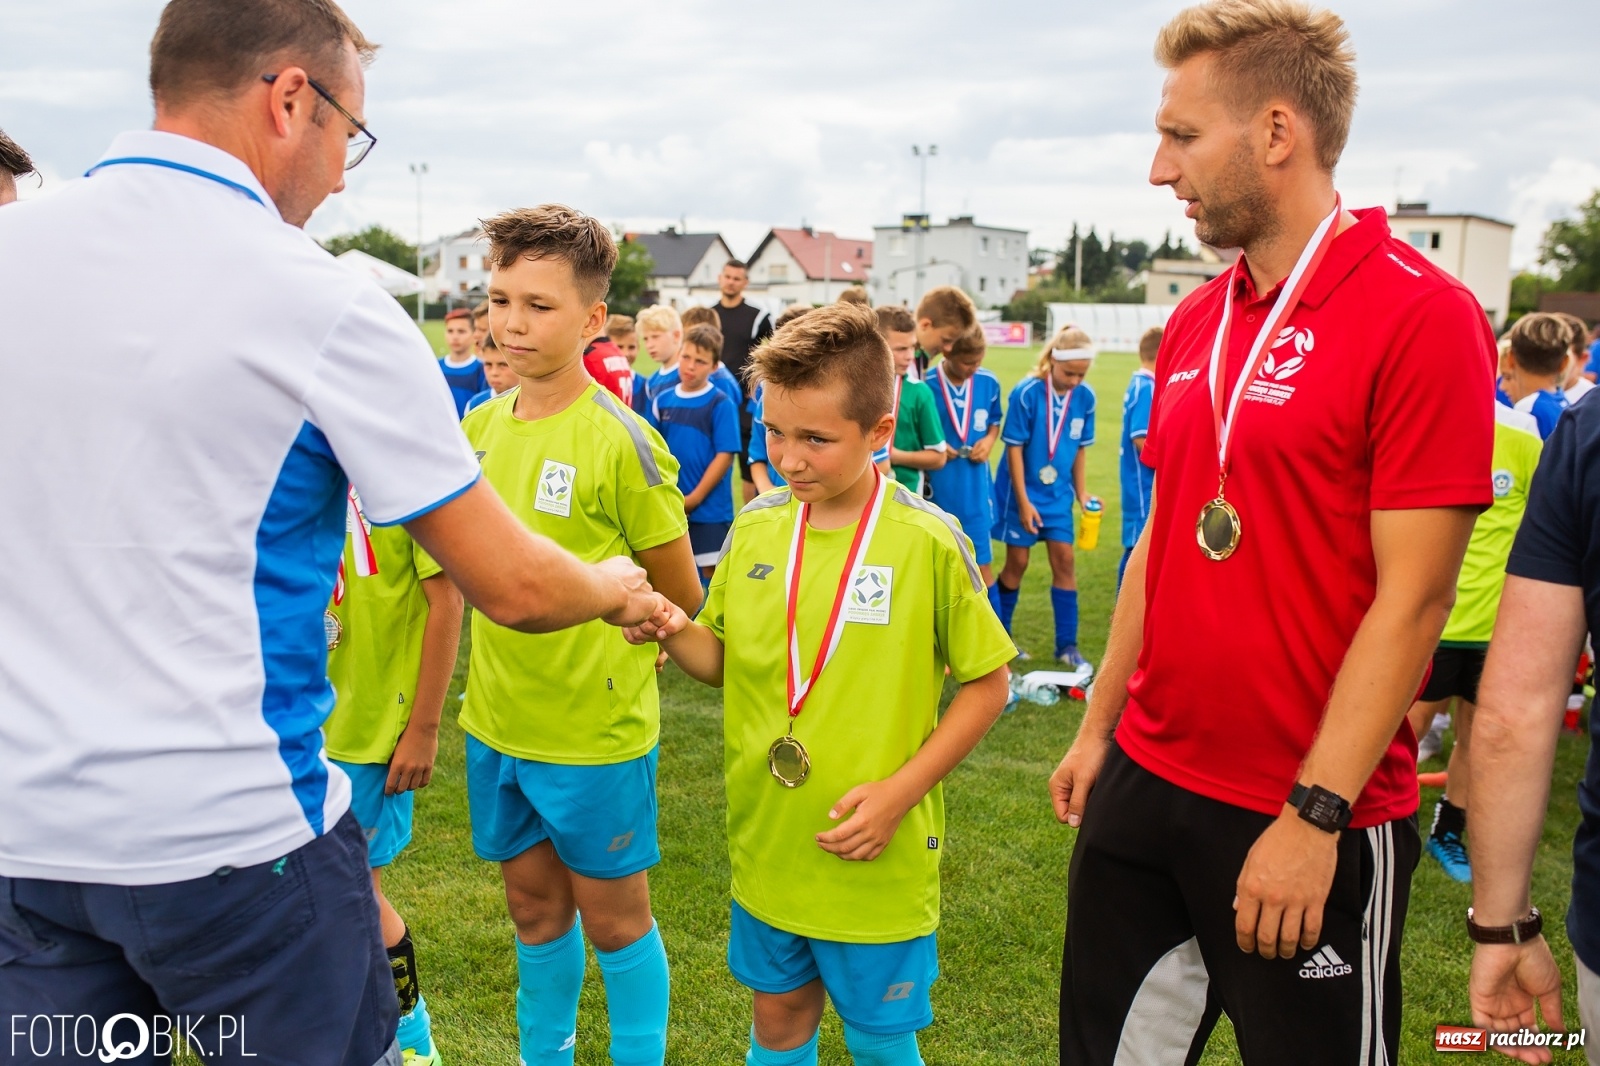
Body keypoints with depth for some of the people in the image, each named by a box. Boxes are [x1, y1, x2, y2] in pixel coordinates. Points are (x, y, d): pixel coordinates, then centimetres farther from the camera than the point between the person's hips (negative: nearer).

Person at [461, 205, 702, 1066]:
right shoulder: (480, 425, 1)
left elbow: (682, 599, -10)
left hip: (597, 730, -5)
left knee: (614, 917, 12)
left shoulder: (621, 443, -17)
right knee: (535, 906, 21)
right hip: (496, 722, 6)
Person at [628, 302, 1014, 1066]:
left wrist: (900, 791, -15)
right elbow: (725, 661, 7)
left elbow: (987, 683, -7)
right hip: (767, 843, 4)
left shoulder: (927, 542, -15)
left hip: (876, 860, -4)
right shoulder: (755, 528, -2)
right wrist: (673, 632, -14)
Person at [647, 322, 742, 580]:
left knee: (710, 571, 4)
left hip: (709, 508, -5)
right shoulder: (662, 400, 3)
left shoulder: (721, 404, -10)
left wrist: (695, 498, -14)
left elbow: (725, 455, -13)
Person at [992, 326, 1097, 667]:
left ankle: (1067, 645, 12)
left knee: (1064, 560, 3)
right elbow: (1014, 448, -14)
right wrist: (1023, 502, -14)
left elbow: (1080, 448, 6)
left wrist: (1082, 492, 3)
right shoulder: (1026, 393, -18)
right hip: (1023, 492, -4)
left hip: (1058, 494, 4)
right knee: (1017, 563, 4)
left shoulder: (1085, 397, -5)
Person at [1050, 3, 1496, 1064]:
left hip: (1311, 819, -6)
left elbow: (1413, 597, -17)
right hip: (1147, 780, 7)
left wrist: (1314, 817, -18)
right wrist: (1099, 726, 13)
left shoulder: (1422, 315, -14)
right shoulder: (1196, 323, 7)